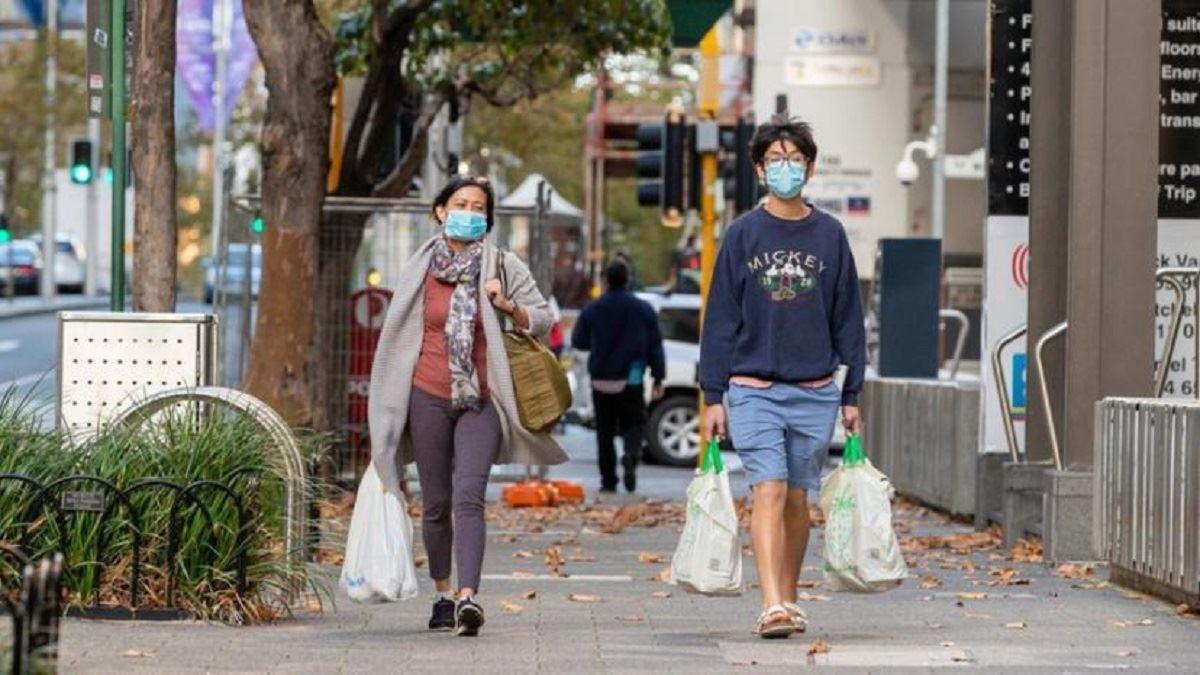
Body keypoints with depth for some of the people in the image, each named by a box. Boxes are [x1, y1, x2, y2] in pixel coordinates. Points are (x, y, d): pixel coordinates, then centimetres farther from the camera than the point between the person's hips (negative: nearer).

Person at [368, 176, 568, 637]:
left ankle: (469, 597, -27)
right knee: (436, 504, 5)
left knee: (468, 498, -17)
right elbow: (398, 337, 14)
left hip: (481, 399, -2)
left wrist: (509, 308, -16)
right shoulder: (420, 270, 7)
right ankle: (443, 594, 22)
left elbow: (543, 321, 6)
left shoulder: (503, 267, 4)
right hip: (428, 395, 2)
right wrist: (387, 409, 15)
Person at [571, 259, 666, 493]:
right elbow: (655, 346, 3)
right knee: (634, 424, 7)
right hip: (631, 380, 0)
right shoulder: (644, 309, 1)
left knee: (605, 432, 8)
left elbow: (578, 342, 6)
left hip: (601, 381, 0)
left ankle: (608, 480, 6)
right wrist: (658, 379, 7)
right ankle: (631, 455, -25)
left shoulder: (592, 309, -1)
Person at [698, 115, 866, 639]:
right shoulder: (743, 234, 3)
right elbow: (720, 318, 4)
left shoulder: (829, 235, 7)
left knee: (797, 498, 8)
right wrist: (713, 396, 0)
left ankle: (789, 599, 20)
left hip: (815, 393, 2)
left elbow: (847, 318, 11)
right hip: (753, 391, -2)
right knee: (769, 491, -14)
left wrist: (851, 396, 9)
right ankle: (773, 605, -22)